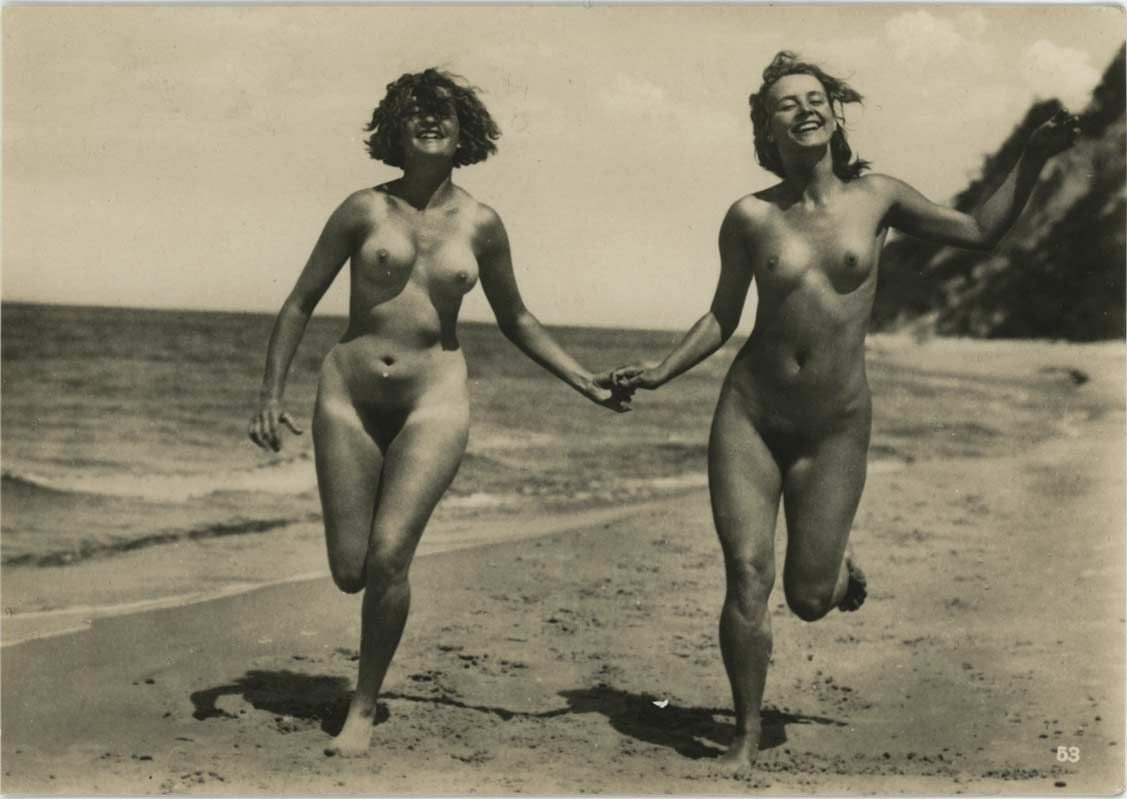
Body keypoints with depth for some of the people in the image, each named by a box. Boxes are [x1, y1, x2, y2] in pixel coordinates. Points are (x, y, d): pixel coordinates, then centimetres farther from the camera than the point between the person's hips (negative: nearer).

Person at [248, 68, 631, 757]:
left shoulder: (480, 225, 4)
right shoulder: (366, 210, 1)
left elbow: (515, 321, 17)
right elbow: (301, 303, 7)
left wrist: (590, 386, 12)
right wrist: (272, 394, -2)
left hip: (434, 403, -1)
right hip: (348, 397, 1)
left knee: (388, 559, -15)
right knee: (350, 571, 0)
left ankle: (365, 708, 4)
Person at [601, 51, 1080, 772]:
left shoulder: (876, 198, 0)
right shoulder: (750, 217, 0)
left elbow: (982, 233, 9)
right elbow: (722, 319, 9)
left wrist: (1035, 158, 0)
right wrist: (662, 373, -5)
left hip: (836, 429, 0)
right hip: (748, 416, 0)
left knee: (808, 599, 1)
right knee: (747, 579, -7)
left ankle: (839, 560, 39)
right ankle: (747, 736, 11)